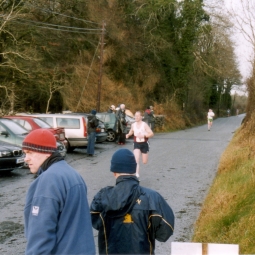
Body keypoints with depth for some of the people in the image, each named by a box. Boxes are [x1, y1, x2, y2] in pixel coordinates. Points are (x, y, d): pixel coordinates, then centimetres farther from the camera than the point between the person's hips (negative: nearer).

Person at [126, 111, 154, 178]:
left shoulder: (144, 125, -13)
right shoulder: (133, 125, 0)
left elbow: (151, 134, -17)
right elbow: (131, 132, 20)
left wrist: (144, 135, -31)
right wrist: (128, 135, -3)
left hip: (144, 143, -2)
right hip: (136, 144, 2)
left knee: (144, 162, 8)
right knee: (136, 159, -20)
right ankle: (137, 174, -17)